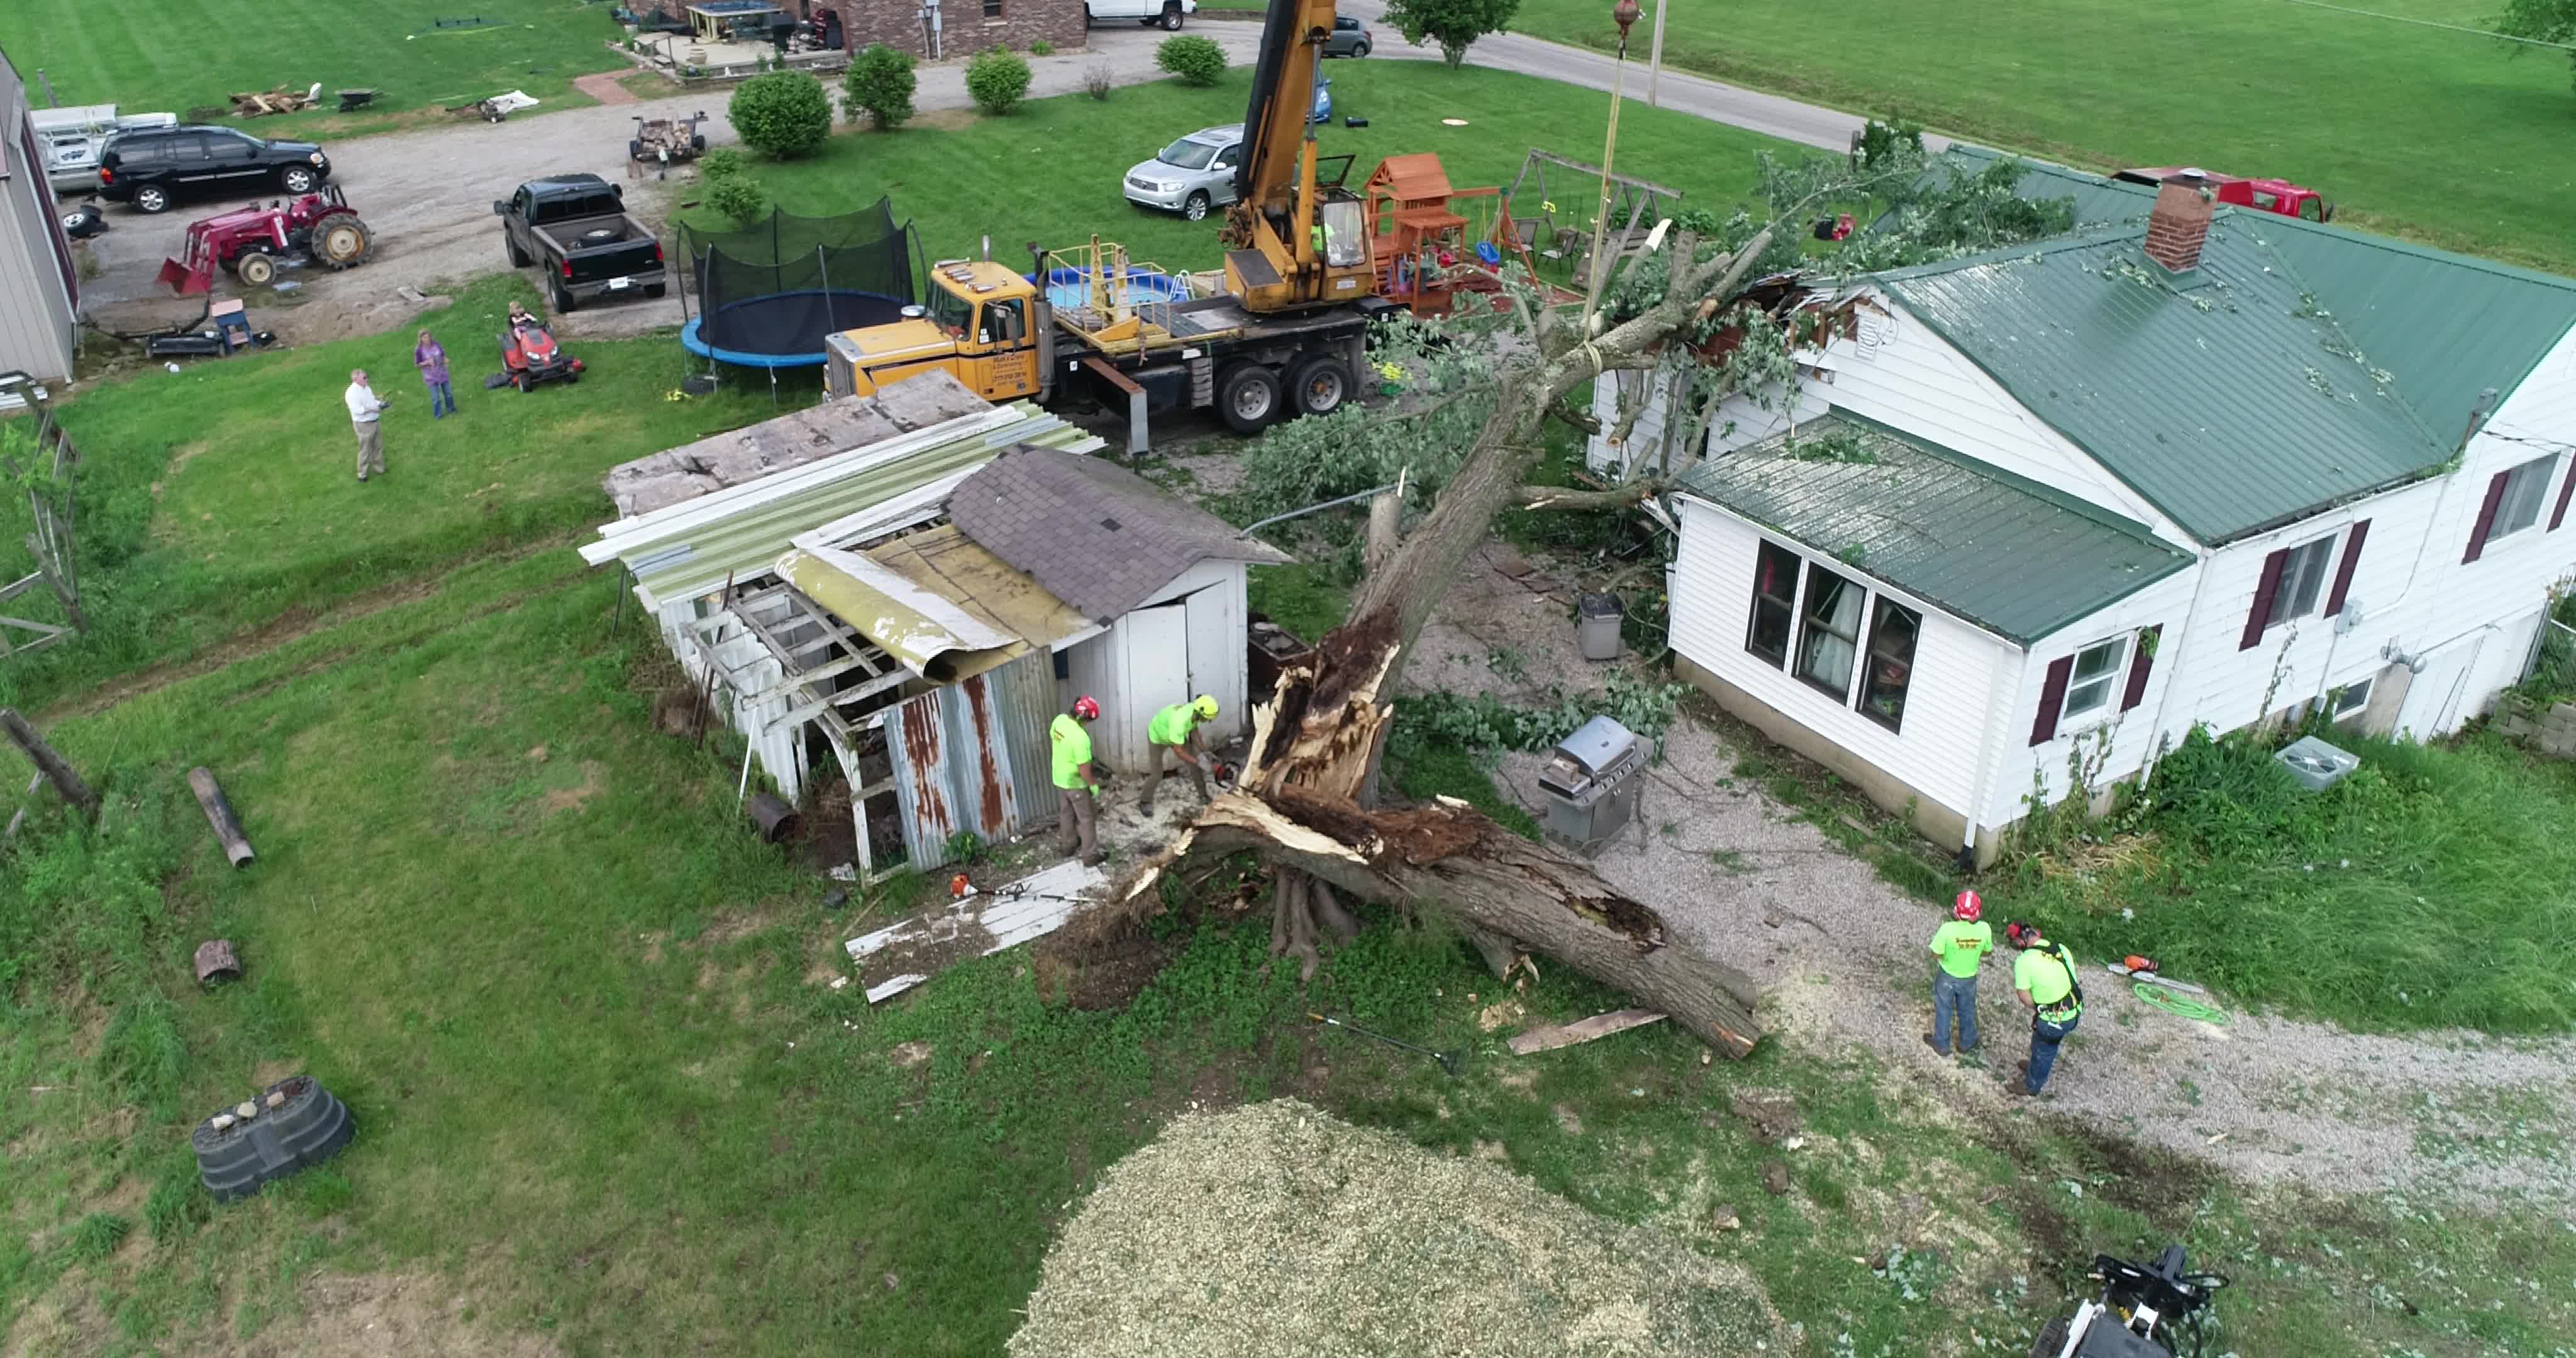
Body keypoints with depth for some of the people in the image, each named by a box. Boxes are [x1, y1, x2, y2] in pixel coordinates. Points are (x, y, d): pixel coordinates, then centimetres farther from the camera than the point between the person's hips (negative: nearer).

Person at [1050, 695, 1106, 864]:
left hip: (1059, 778, 8)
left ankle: (1067, 845, 45)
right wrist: (1093, 785, -11)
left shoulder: (1059, 720, -12)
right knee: (1087, 819, 11)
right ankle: (1090, 855, 21)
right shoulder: (1080, 737, -37)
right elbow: (1084, 770, -29)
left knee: (1067, 813, 27)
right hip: (1076, 784, -8)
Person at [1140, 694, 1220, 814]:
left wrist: (1203, 751, -8)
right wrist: (1197, 761, -31)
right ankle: (1146, 802, 15)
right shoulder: (1180, 721, -46)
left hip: (1178, 735, 7)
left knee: (1195, 766, 3)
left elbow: (1194, 731, -2)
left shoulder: (1195, 711, -24)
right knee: (1157, 773, -6)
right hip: (1158, 737, -7)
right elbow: (1178, 751, -37)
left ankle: (1203, 796, 16)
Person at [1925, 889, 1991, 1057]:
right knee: (1967, 1011, 26)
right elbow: (1987, 952, -8)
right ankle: (1966, 1044, 46)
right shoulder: (1984, 929, -27)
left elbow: (1936, 955, -20)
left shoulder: (1948, 930, -35)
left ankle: (1941, 1043, 41)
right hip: (1969, 978, 2)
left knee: (1943, 1010, 22)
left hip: (1947, 977, -2)